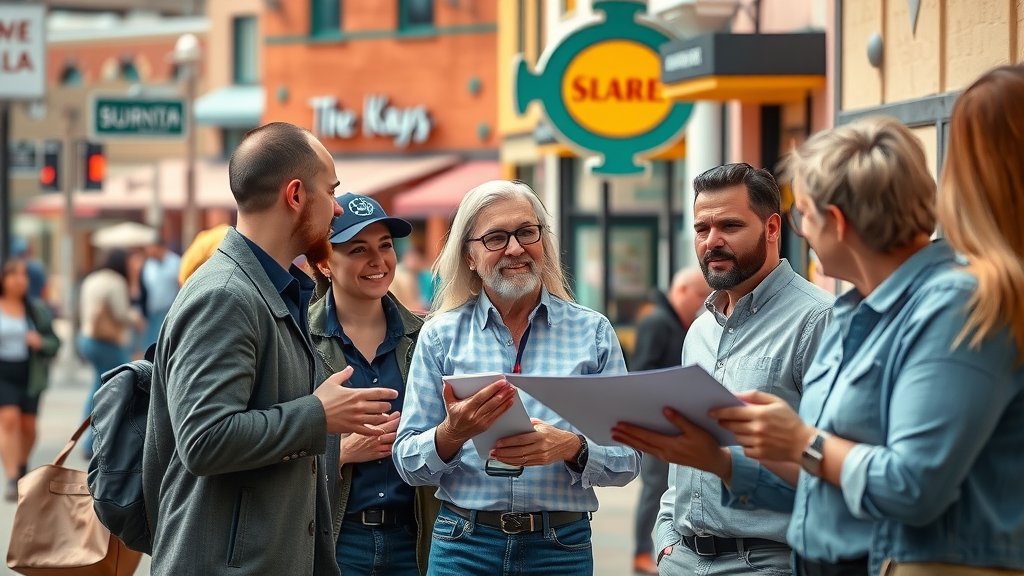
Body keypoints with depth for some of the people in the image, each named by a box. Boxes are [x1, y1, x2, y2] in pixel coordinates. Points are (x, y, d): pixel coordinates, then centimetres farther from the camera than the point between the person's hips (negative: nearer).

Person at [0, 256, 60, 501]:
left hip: (29, 376, 2)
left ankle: (22, 466, 37)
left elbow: (54, 343, 6)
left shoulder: (37, 310, 4)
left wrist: (40, 343, -14)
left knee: (28, 426, 7)